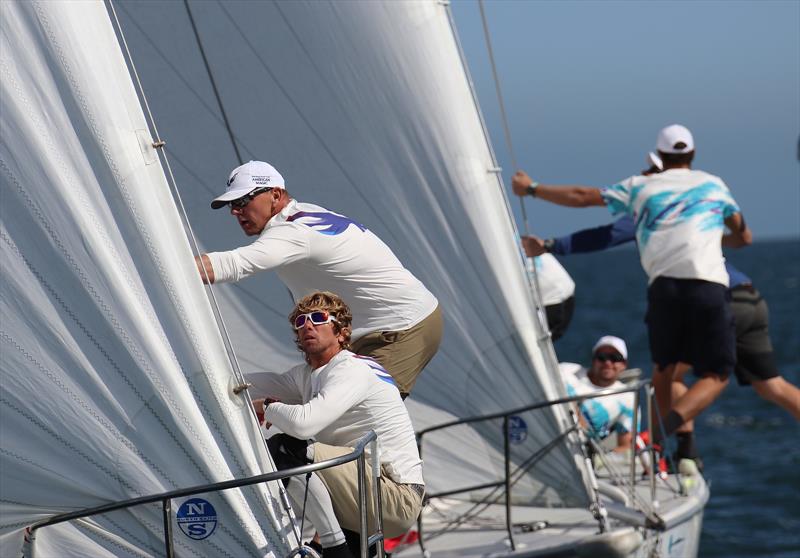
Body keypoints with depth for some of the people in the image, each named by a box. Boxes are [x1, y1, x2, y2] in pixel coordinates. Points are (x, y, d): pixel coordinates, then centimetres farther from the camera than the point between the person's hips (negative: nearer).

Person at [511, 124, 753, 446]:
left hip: (663, 285, 1)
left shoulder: (641, 187, 19)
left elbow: (581, 198, 19)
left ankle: (657, 443, 17)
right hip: (708, 285, -1)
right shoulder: (714, 184, 21)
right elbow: (744, 237, 29)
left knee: (664, 367, 22)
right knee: (717, 375, 5)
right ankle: (670, 424, -21)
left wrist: (531, 189, 32)